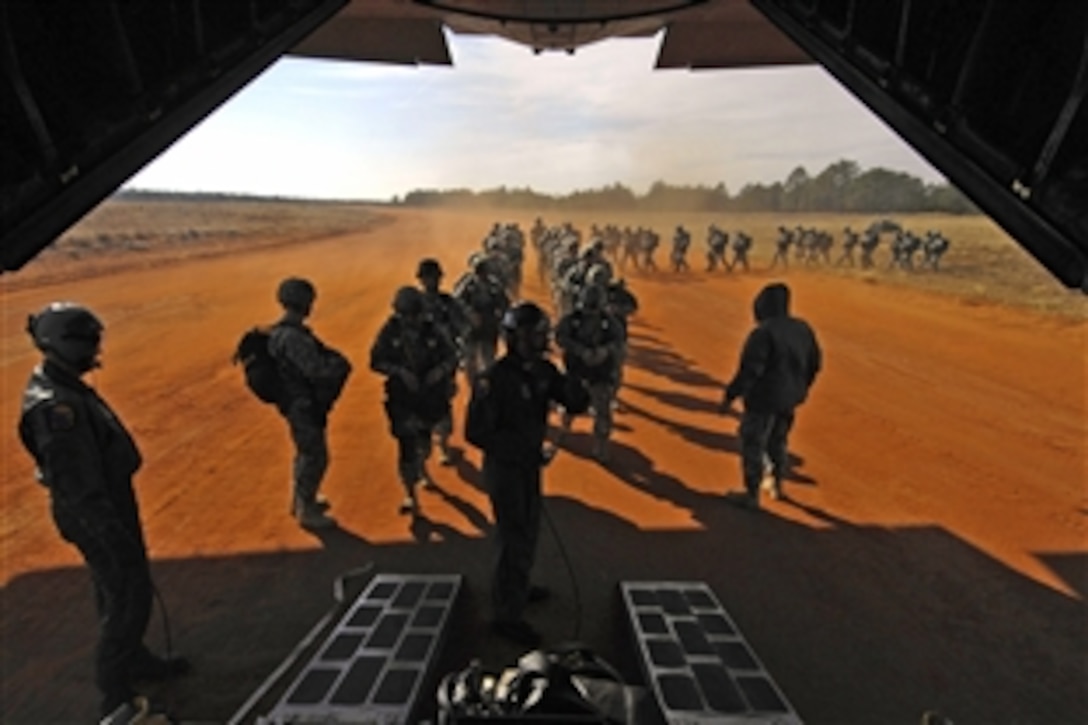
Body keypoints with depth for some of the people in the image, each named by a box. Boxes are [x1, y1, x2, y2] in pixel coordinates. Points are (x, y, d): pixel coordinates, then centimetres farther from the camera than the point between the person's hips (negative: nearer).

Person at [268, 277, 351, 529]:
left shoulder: (287, 331, 5)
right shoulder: (291, 337, -27)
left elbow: (316, 352, 11)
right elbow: (316, 370, -31)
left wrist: (334, 361, -5)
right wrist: (339, 364, -14)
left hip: (302, 403, 10)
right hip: (303, 406, -10)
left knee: (306, 453, 24)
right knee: (316, 458, 2)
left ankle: (300, 500, 41)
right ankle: (307, 511, 17)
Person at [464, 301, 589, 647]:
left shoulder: (543, 370, -4)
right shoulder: (495, 379, -24)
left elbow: (579, 404, -5)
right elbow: (476, 432, -23)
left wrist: (565, 383, -27)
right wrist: (528, 450, -25)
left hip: (529, 465, 8)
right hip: (505, 469, -7)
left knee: (528, 531, 24)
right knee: (515, 540, 2)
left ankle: (518, 587, 48)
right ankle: (507, 616, 21)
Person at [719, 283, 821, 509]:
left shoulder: (763, 333, -23)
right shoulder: (802, 329, 1)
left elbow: (749, 370, -25)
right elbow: (814, 363, 11)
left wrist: (730, 395, -15)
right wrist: (801, 388, 25)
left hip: (764, 398, -8)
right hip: (789, 398, 8)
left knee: (752, 445, 6)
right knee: (777, 440, 25)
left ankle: (752, 495, 17)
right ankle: (777, 485, 40)